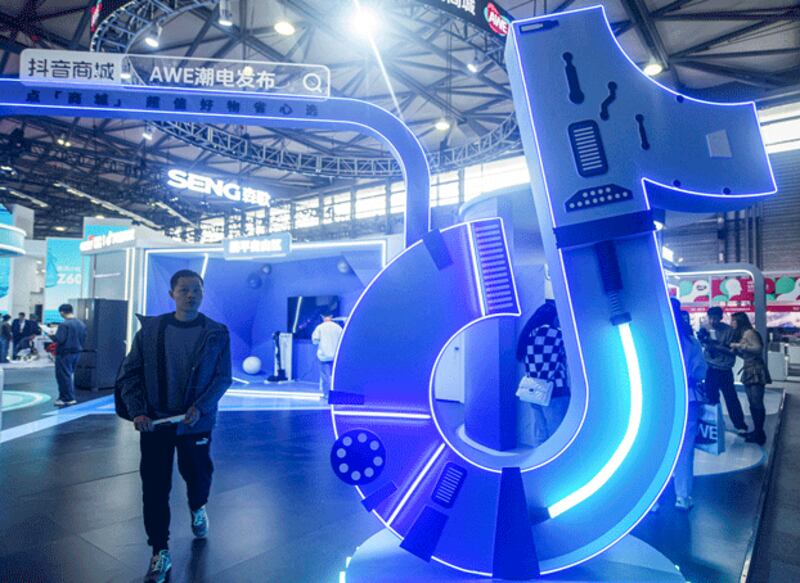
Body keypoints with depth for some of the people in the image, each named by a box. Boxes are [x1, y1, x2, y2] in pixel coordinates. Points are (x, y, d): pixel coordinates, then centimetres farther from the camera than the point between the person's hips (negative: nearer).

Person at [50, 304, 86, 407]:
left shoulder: (64, 324, -17)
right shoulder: (82, 324, 6)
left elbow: (59, 339, -21)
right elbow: (84, 340, 9)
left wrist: (52, 335, -4)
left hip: (65, 353, -8)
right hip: (77, 353, 8)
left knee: (64, 376, 1)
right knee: (70, 375, 17)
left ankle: (69, 398, 4)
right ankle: (64, 397, 26)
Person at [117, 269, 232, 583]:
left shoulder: (217, 333, -5)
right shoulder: (150, 329, -1)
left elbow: (223, 377, -6)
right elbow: (130, 373, 1)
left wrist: (200, 407, -19)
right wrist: (137, 411, -11)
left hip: (196, 423, -1)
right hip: (154, 422, 1)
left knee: (197, 476, 14)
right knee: (154, 487, 6)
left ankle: (198, 510, 50)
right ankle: (160, 553, 24)